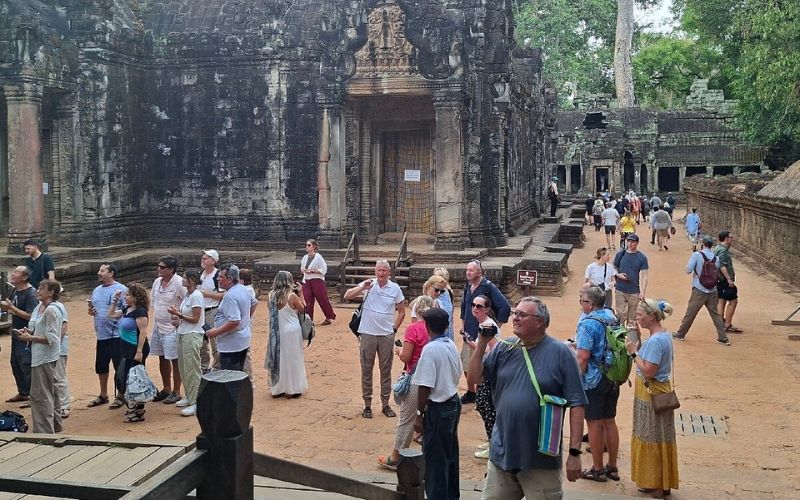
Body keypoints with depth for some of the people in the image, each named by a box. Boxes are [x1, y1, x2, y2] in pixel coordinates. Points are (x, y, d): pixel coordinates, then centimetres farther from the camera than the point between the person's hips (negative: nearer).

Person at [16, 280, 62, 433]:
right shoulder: (39, 307, 9)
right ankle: (54, 425, 31)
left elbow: (51, 338, -21)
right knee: (49, 393, 19)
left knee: (40, 394, -5)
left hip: (45, 358, -10)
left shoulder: (51, 311, -17)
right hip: (39, 356, 10)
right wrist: (28, 332, 1)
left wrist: (30, 337, -16)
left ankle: (45, 430, 2)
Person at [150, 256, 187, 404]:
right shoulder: (157, 282, 6)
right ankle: (166, 389, 29)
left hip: (172, 328, -8)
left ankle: (176, 392, 10)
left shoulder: (179, 283, -17)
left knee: (175, 360, 0)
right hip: (158, 326, 8)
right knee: (162, 358, 15)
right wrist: (156, 315, 14)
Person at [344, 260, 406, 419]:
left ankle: (385, 404, 20)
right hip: (368, 334, -1)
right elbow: (347, 296, -10)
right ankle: (367, 404, 16)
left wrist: (394, 328, 3)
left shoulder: (395, 288, 0)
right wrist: (362, 287, -23)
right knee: (366, 370, 6)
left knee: (386, 370, 9)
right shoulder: (368, 284, -3)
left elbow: (402, 311, 10)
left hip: (386, 335, 1)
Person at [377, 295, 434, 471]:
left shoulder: (413, 329, -14)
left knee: (406, 419, 5)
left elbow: (405, 357, -15)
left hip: (415, 379, -4)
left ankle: (395, 458, 16)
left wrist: (399, 350, 7)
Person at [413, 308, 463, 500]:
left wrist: (419, 414, -14)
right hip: (454, 402, 8)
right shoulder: (451, 346, 3)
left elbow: (425, 387, -21)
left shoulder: (430, 349, -20)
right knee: (450, 454, 20)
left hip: (438, 408, -8)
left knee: (435, 458, 3)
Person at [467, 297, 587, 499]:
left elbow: (576, 404, -9)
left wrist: (575, 452, -13)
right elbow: (473, 378, 6)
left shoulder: (560, 352, -8)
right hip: (501, 456, 4)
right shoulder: (503, 350, 6)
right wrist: (482, 344, -5)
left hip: (541, 461, -4)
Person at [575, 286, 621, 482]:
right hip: (613, 378, 8)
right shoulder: (613, 318, 6)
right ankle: (612, 467, 23)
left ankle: (598, 469, 12)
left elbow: (583, 357, -22)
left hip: (593, 380, -8)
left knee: (594, 424, 3)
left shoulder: (588, 324, -18)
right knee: (609, 421, 15)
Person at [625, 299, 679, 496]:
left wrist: (634, 352, -18)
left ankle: (655, 484, 14)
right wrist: (638, 341, 4)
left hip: (651, 395, -10)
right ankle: (662, 482, 28)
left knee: (652, 439, 3)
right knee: (658, 439, 17)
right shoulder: (664, 335, 7)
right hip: (657, 392, 10)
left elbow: (648, 371, -25)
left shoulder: (655, 341, -24)